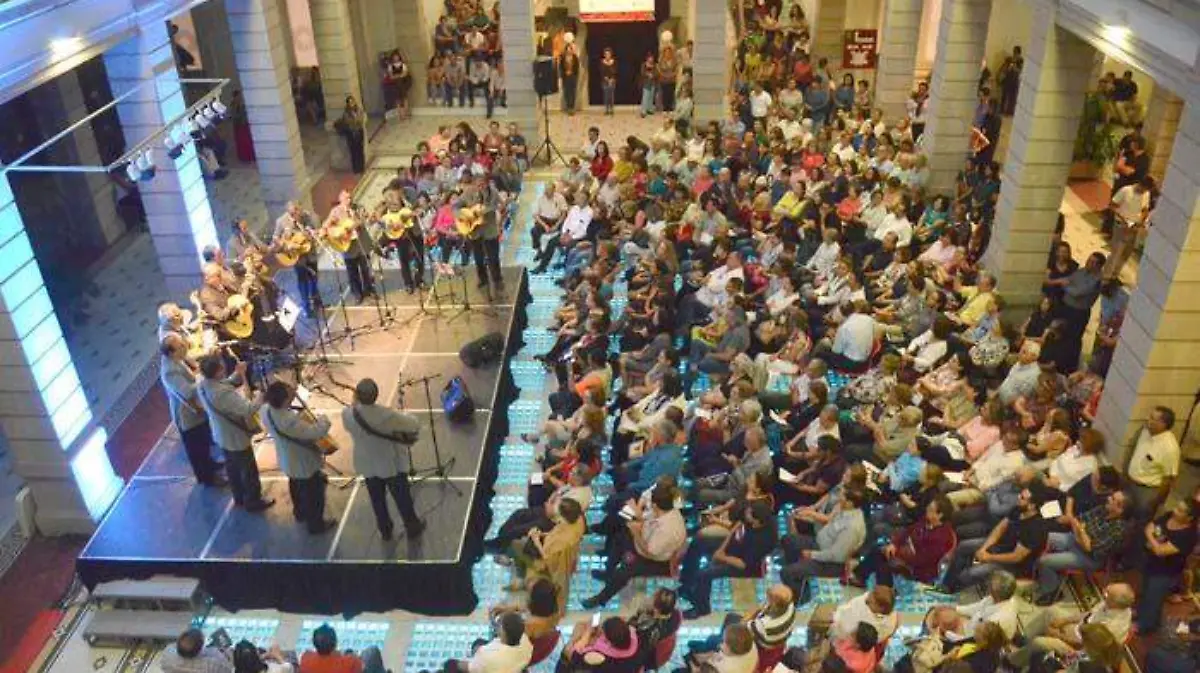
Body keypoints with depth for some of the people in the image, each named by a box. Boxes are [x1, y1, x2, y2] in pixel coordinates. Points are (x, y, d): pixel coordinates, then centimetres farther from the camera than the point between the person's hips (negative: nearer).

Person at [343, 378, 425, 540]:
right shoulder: (387, 415, -35)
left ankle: (385, 530, 45)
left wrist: (355, 402, 3)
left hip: (367, 465, 3)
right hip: (392, 464, -3)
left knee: (377, 500, 25)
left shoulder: (347, 414, -23)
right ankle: (413, 528, 39)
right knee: (402, 498, 20)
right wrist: (404, 416, -2)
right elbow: (416, 425, -21)